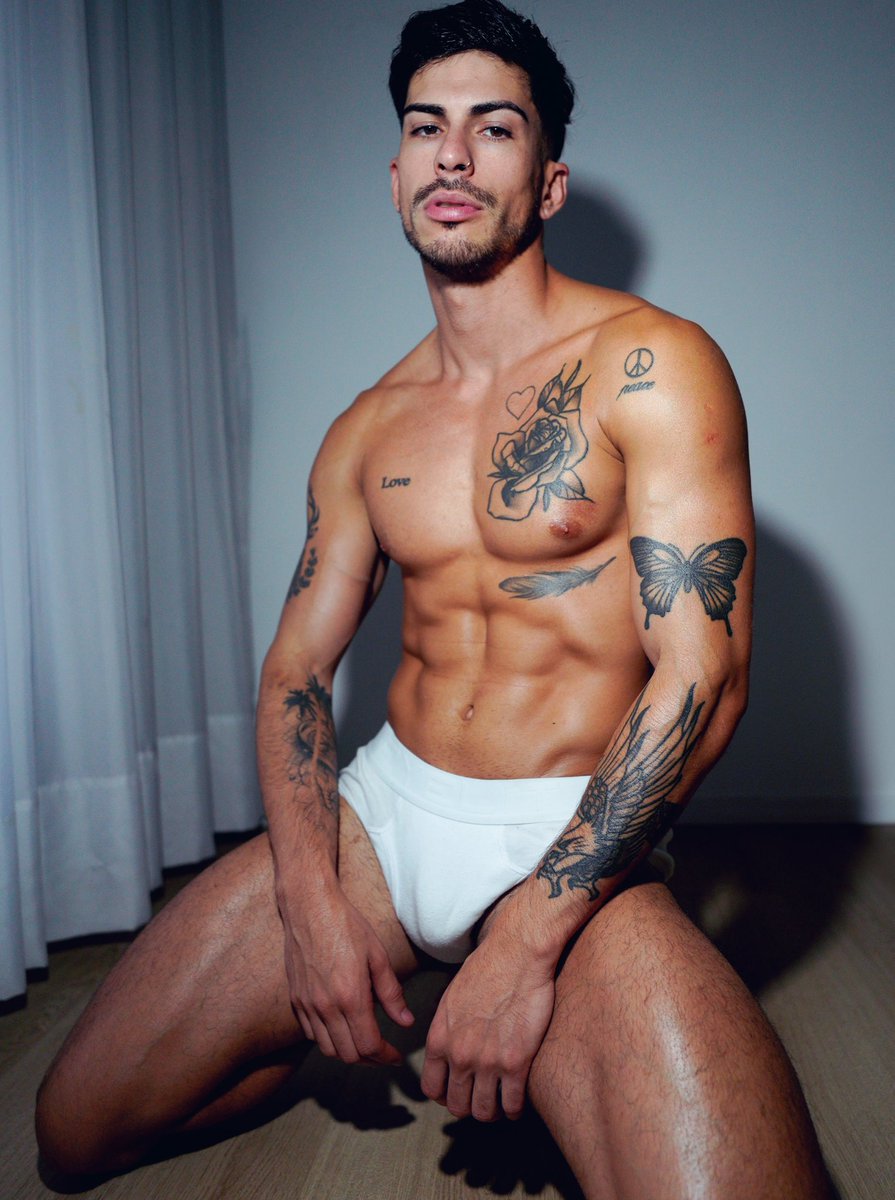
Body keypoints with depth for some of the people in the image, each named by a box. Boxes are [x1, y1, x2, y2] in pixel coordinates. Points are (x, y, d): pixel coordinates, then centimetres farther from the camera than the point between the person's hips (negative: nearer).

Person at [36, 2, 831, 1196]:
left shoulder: (651, 368, -8)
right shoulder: (367, 431, 9)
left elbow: (702, 679, -16)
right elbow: (296, 669, 9)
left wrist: (527, 940, -20)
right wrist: (310, 898, -8)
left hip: (574, 840, -4)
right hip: (380, 805, 5)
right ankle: (367, 1026, 25)